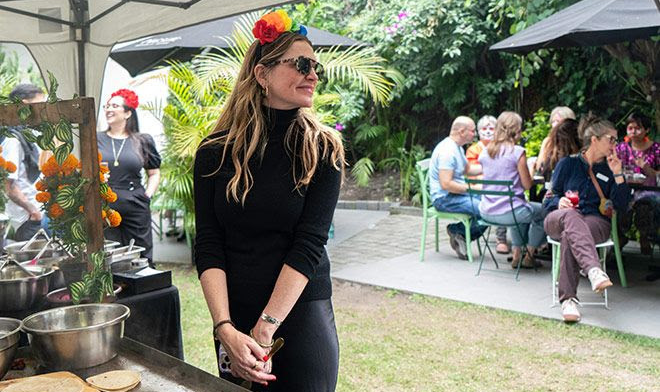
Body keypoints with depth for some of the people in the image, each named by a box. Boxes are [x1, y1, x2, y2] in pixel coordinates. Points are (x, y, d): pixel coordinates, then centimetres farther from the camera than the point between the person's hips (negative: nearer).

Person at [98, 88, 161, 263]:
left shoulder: (143, 141, 7)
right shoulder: (96, 139, 8)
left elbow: (154, 173, 14)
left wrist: (147, 196, 3)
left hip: (136, 209, 0)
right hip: (103, 208, 0)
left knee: (141, 258, 3)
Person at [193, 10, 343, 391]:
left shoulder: (322, 150, -6)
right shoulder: (215, 152, -3)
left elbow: (309, 244, -13)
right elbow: (208, 246, -6)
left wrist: (263, 331, -18)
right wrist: (226, 329, -18)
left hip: (303, 317, -1)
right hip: (234, 320, 2)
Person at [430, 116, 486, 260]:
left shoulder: (457, 147, 14)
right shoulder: (447, 151, -20)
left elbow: (468, 169, 29)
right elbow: (446, 184, -26)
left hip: (457, 193, 11)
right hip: (445, 198, -11)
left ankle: (459, 234, 3)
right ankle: (457, 231, -1)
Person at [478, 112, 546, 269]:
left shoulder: (485, 152, 5)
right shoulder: (517, 151, -13)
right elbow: (527, 185, -8)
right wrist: (529, 171, 11)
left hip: (486, 212, 7)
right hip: (508, 212, -6)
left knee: (521, 210, 35)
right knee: (543, 212, 21)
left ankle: (516, 255, 33)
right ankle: (529, 257, 26)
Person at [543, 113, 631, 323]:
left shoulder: (610, 168, 18)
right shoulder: (568, 163, 13)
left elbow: (621, 205, 7)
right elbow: (549, 199, 11)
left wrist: (618, 174, -1)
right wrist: (559, 202, -12)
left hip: (596, 221, 1)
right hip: (558, 219, -1)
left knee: (570, 236, -37)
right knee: (571, 215, -40)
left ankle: (568, 299, -43)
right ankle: (594, 270, -63)